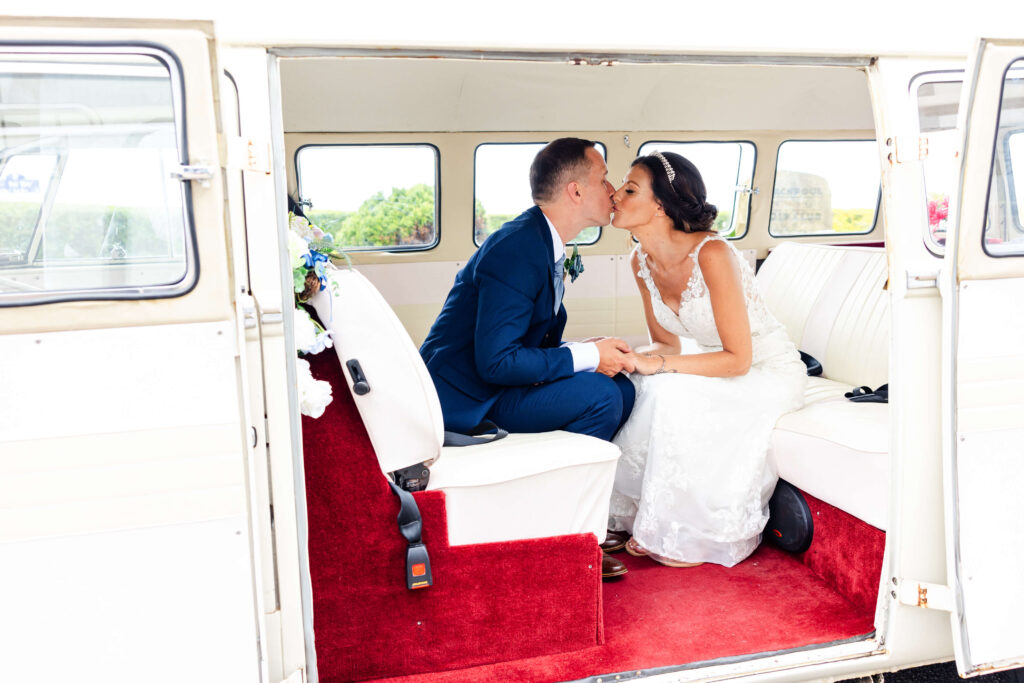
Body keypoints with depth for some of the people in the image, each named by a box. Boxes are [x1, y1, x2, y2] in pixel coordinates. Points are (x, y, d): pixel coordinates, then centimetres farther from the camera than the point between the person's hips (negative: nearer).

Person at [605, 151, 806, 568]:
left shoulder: (711, 254, -28)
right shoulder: (642, 261, -6)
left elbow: (738, 358, -25)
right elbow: (667, 342, 3)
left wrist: (660, 365, -30)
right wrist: (627, 356, -18)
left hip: (769, 371, -7)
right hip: (720, 368, 7)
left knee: (671, 392, -29)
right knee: (636, 388, -17)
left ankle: (693, 536, -10)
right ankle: (652, 522, -1)